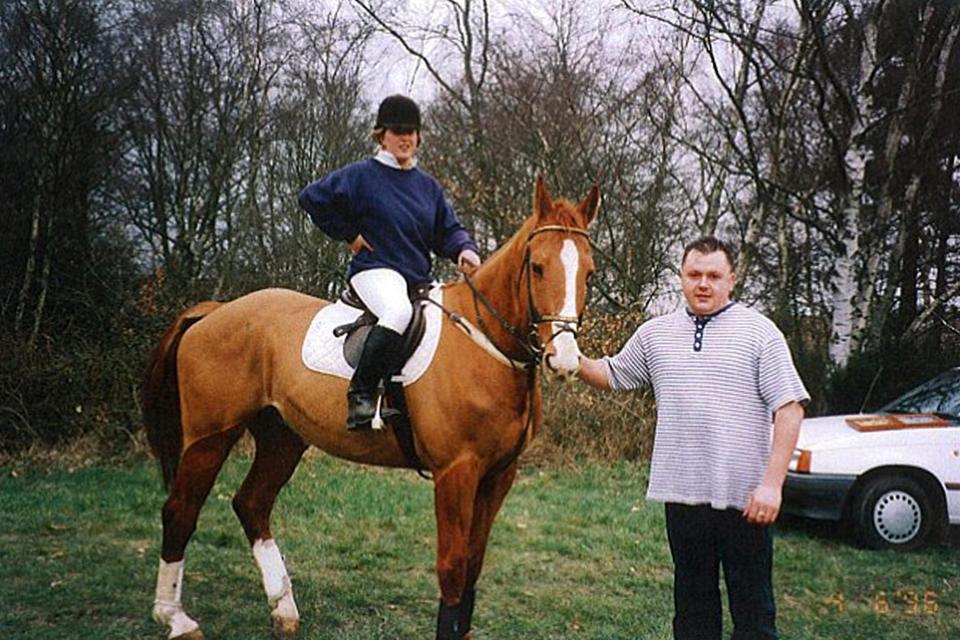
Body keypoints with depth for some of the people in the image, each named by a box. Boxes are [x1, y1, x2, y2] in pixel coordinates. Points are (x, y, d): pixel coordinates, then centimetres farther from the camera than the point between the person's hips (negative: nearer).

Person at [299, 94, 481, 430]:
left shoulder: (429, 186, 19)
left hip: (421, 278, 7)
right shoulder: (361, 175, 3)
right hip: (375, 269, -7)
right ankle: (360, 391, -29)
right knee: (399, 311, -39)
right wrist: (349, 234, 1)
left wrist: (464, 248, -6)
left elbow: (448, 229, 17)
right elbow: (312, 198, 3)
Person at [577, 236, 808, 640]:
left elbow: (789, 410, -7)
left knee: (752, 607, 6)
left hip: (743, 497, -3)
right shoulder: (655, 333, 9)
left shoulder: (759, 331, -3)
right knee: (692, 606, 15)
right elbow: (613, 376, 20)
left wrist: (771, 484, -14)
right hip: (681, 495, 4)